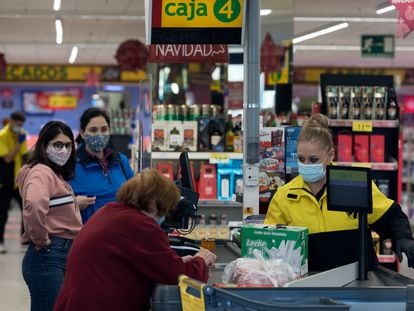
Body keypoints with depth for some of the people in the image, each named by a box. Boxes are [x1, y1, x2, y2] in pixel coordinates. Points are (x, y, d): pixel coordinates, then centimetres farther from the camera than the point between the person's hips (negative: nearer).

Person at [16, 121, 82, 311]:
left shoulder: (56, 173, 19)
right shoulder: (41, 172, -13)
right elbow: (34, 205, -33)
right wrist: (41, 239, -21)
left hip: (63, 256, 10)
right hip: (48, 257, -10)